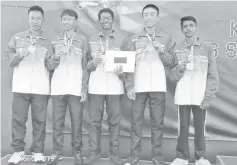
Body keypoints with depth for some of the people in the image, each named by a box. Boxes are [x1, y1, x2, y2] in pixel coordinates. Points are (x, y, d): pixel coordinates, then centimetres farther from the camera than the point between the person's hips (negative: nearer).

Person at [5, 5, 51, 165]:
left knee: (39, 120, 2)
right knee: (18, 119, 2)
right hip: (21, 86, 1)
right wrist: (19, 55, -9)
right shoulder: (17, 38, 11)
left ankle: (38, 151, 12)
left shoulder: (48, 41, 9)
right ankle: (18, 150, 14)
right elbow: (9, 58, 8)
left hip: (41, 87, 0)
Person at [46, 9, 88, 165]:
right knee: (57, 122, 5)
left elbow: (85, 65, 2)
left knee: (76, 121, 2)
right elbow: (50, 66, 11)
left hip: (76, 87, -2)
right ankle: (57, 152, 15)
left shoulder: (83, 40, 5)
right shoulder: (56, 41, 13)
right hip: (58, 87, 3)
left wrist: (85, 87, -4)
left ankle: (77, 151, 14)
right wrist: (55, 57, -11)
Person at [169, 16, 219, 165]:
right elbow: (174, 76, 6)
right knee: (183, 127, 7)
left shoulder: (207, 47, 1)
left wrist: (208, 96, -6)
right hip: (182, 95, 1)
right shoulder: (177, 48, 5)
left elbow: (213, 75, 1)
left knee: (200, 127, 6)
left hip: (200, 96, -1)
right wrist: (179, 69, -16)